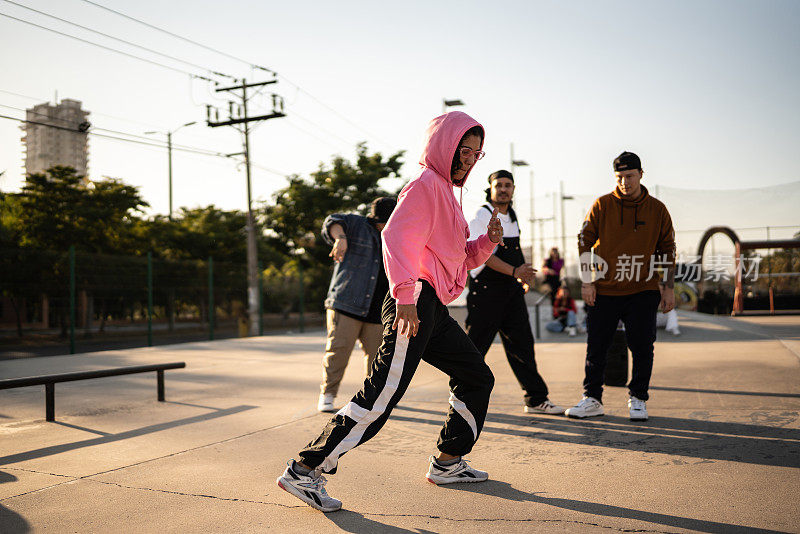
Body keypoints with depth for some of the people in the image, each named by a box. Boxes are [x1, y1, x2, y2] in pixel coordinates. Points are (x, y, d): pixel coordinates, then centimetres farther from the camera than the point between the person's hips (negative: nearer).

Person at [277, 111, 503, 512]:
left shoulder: (446, 192, 26)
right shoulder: (425, 185, -5)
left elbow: (459, 260, 29)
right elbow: (396, 238, -21)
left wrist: (487, 242, 9)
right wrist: (405, 295, -33)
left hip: (434, 312, 10)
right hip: (414, 305, -10)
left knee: (478, 378, 17)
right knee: (381, 396, -16)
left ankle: (448, 463, 27)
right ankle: (304, 471, -12)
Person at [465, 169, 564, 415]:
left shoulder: (511, 214, 14)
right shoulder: (482, 215, -9)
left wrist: (524, 277, 19)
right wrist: (514, 271, -23)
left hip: (511, 289, 7)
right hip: (486, 290, -7)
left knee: (522, 343, 7)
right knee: (476, 346, -1)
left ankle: (536, 399, 13)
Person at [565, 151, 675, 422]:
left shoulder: (657, 209, 3)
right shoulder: (602, 205, 0)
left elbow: (667, 249, 10)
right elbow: (584, 241, 2)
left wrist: (668, 288, 6)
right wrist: (586, 282, -4)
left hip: (642, 290, 0)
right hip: (604, 290, 0)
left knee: (642, 346, -2)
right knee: (596, 347, 3)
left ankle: (638, 399, 14)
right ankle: (592, 399, 15)